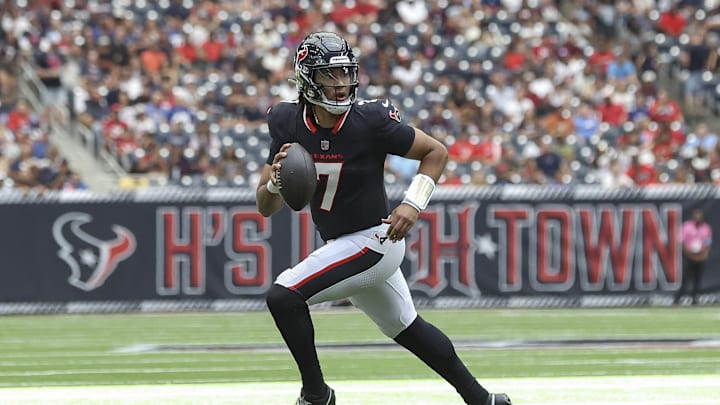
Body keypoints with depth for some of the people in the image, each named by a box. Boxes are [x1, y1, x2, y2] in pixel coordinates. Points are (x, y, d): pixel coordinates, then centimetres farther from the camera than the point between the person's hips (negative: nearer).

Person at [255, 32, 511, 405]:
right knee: (406, 328, 20)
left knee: (283, 296, -19)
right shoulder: (288, 122, -6)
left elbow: (436, 152, -8)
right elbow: (266, 208, -2)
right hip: (340, 245, 7)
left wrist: (413, 205, -20)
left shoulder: (371, 120, -20)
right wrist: (274, 180, -24)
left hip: (373, 241, -7)